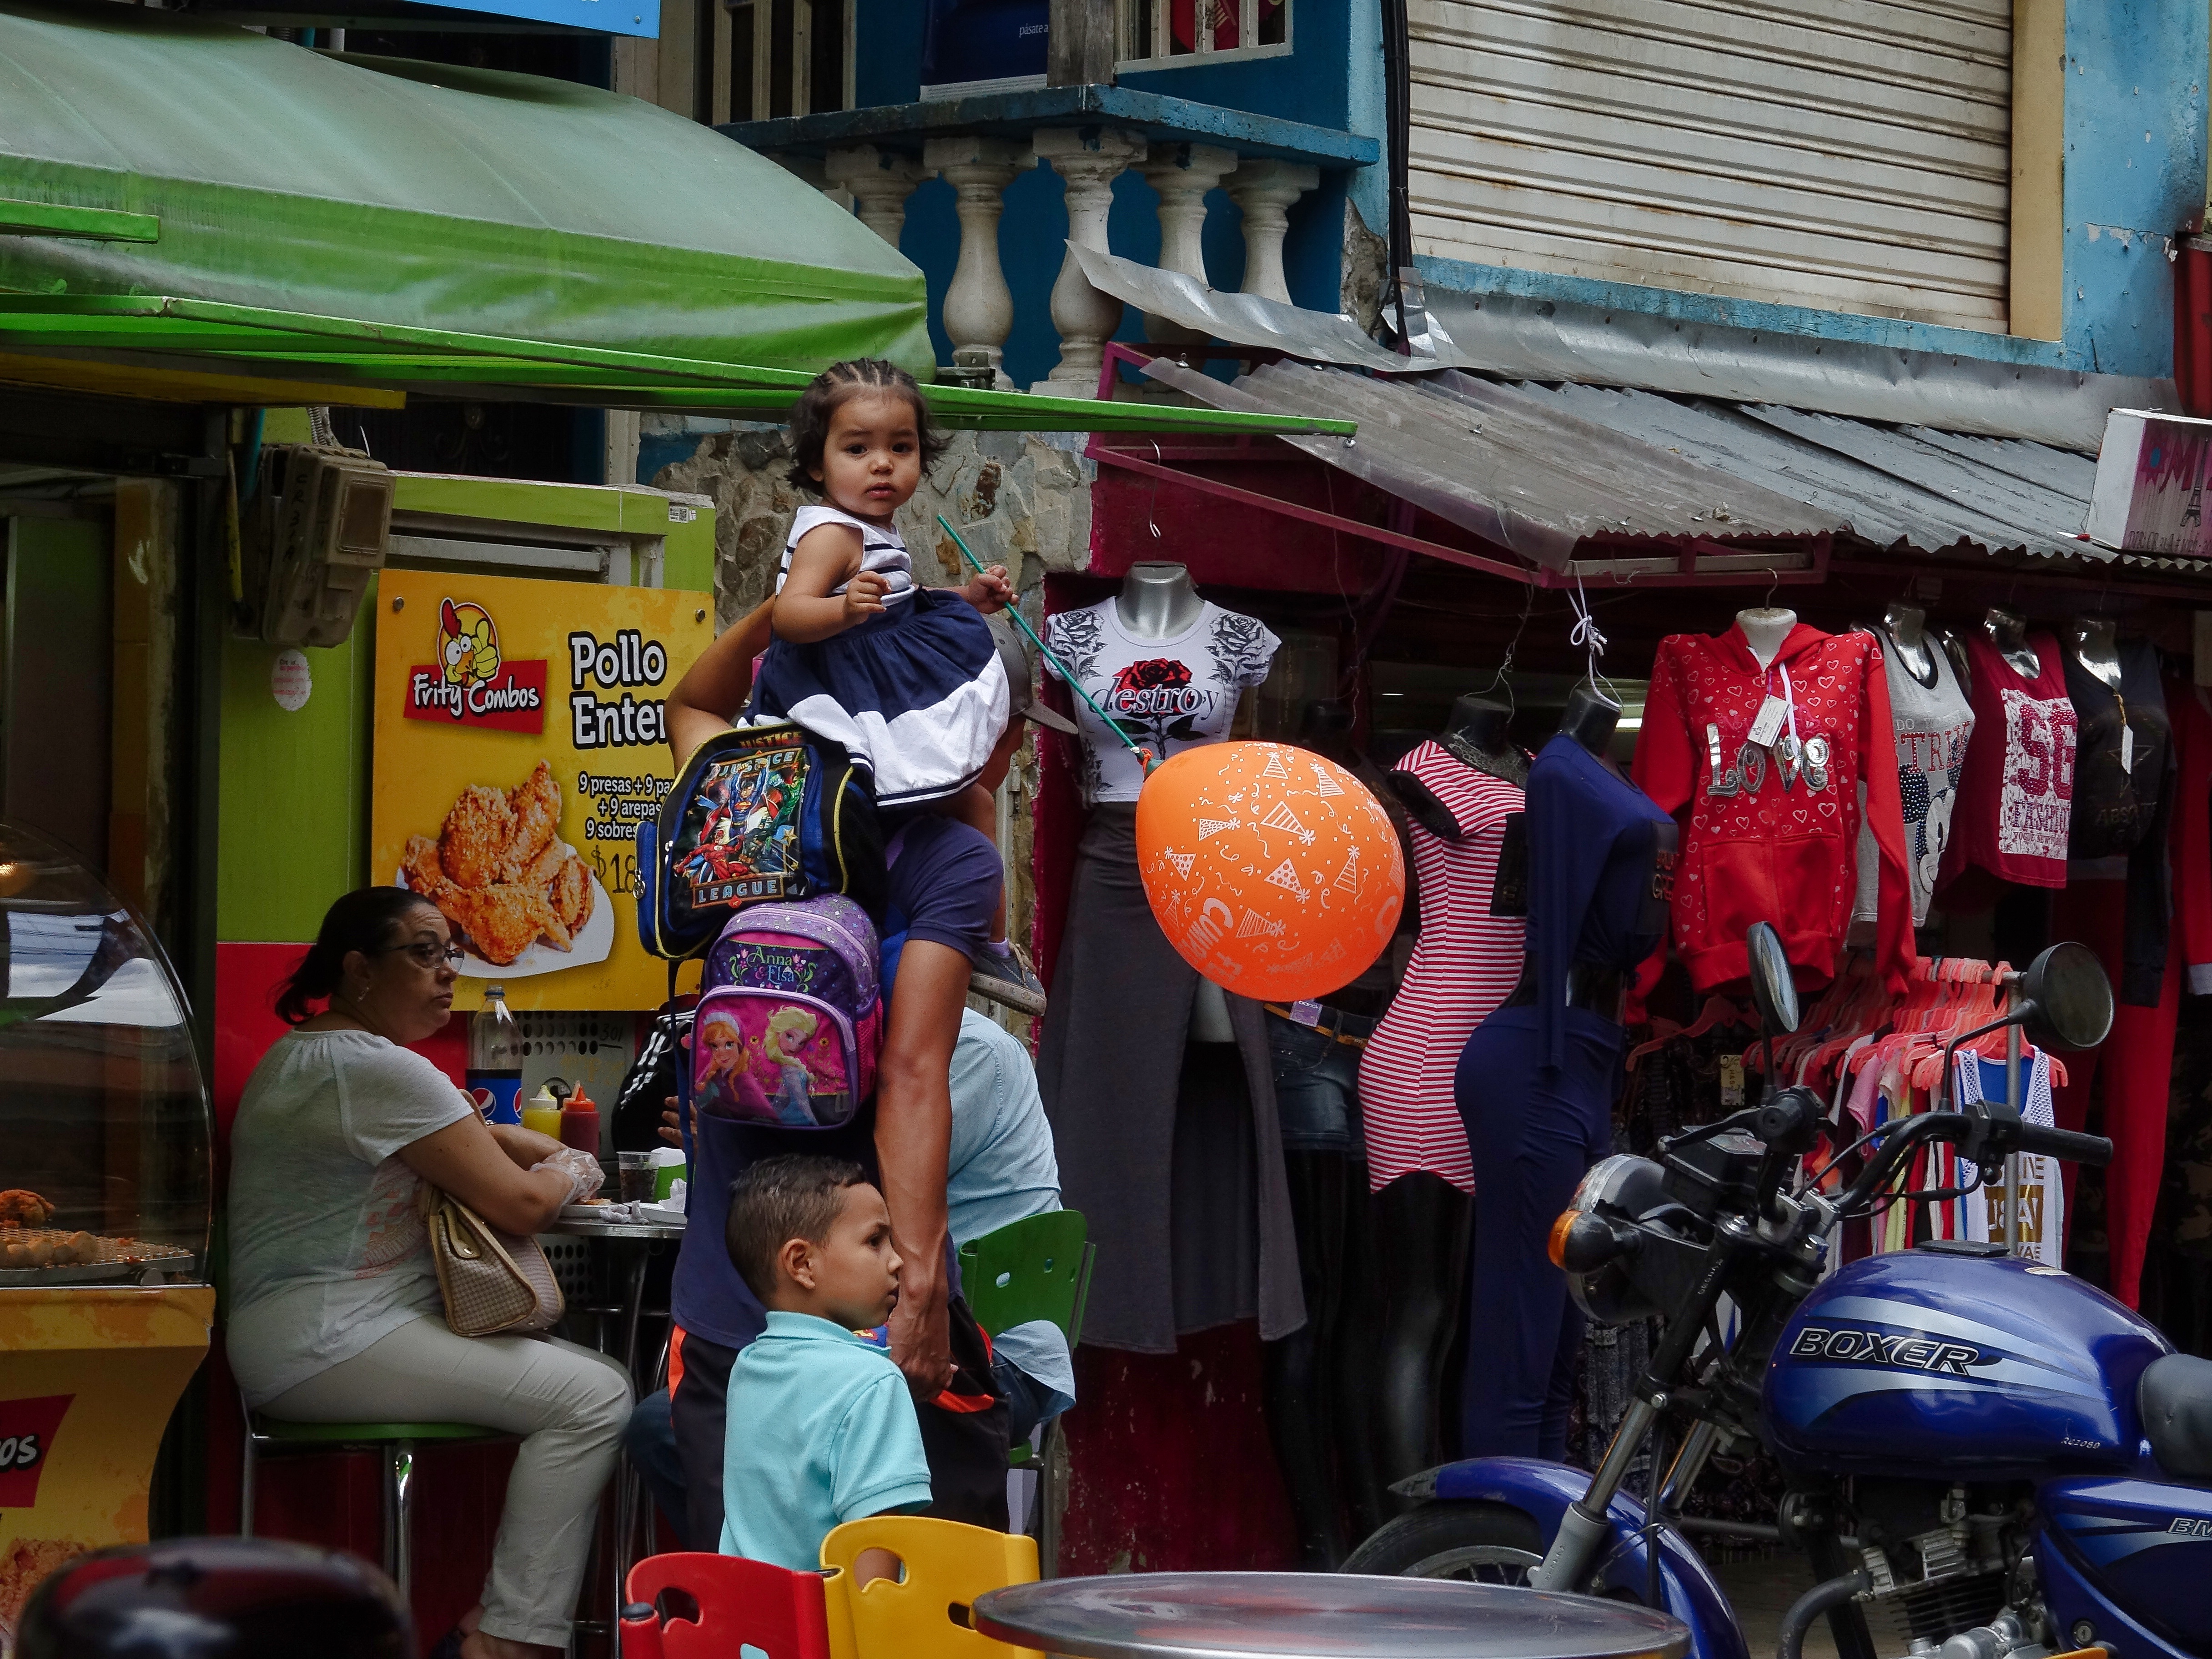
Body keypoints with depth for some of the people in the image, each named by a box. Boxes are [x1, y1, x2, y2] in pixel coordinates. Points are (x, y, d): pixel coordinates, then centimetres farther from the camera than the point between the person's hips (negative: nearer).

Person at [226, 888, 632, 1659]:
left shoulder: (303, 1054, 19)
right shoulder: (383, 1070, -16)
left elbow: (469, 1133, 29)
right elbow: (520, 1203, -16)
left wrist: (554, 1154, 12)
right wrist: (576, 1173, 5)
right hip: (330, 1342, -11)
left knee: (586, 1376, 10)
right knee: (593, 1396, -18)